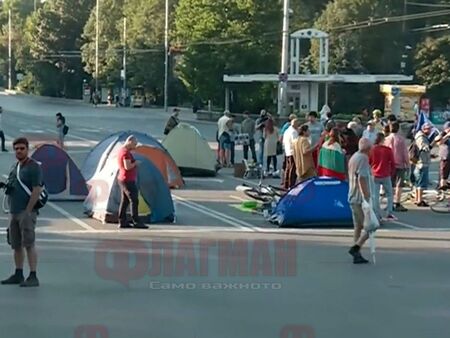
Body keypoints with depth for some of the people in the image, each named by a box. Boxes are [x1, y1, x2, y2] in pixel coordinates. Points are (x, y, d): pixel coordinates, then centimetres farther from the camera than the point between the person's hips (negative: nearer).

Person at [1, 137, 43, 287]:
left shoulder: (34, 167, -9)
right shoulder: (14, 167, 17)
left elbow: (37, 190, -15)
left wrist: (28, 211, -18)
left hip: (26, 212, -8)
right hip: (13, 213, 8)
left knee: (29, 244, -10)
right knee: (16, 245, 11)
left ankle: (33, 277, -10)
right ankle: (18, 274, 19)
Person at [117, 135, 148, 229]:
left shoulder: (121, 151, 15)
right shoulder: (126, 152, -18)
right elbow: (127, 167, -26)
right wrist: (136, 163, -12)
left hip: (122, 179, 10)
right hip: (128, 180, -10)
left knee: (124, 201, 10)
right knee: (134, 200, -8)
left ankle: (122, 222, 9)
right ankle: (136, 222, -8)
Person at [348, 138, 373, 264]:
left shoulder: (353, 158, 15)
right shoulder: (363, 158, -14)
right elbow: (361, 179, -23)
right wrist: (366, 197, -24)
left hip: (353, 198, 10)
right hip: (361, 198, -10)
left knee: (358, 227, 12)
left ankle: (357, 255, 12)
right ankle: (356, 247, -13)